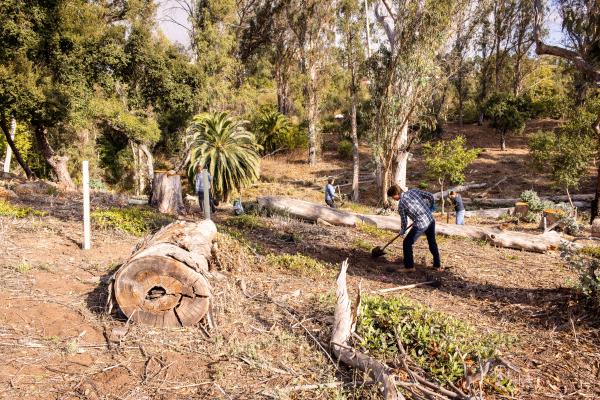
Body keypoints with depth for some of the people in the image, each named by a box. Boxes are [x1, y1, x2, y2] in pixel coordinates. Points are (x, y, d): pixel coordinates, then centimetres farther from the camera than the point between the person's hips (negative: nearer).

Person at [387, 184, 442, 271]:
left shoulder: (401, 205, -8)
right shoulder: (414, 191, 4)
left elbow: (404, 221, 1)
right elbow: (430, 196, 4)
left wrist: (402, 231, 20)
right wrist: (431, 207, 22)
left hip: (420, 225, -7)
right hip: (431, 220, 7)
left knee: (407, 243, 10)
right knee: (432, 242, 24)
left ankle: (409, 266, 13)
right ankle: (438, 265, 35)